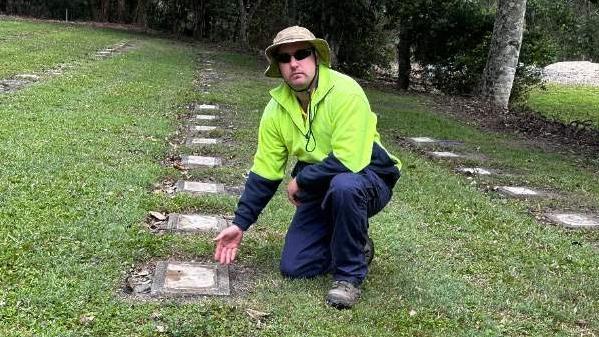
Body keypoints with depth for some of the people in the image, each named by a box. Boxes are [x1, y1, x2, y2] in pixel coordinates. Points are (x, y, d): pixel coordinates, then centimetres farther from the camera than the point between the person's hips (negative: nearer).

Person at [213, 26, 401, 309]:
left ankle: (349, 275, -19)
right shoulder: (277, 107, -6)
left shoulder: (345, 92, -25)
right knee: (293, 267, -4)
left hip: (368, 180, -5)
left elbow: (348, 160, -33)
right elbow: (264, 172, 0)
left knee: (344, 185, -41)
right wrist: (240, 224, -2)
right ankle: (355, 245, 22)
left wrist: (300, 181, -19)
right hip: (321, 188, 6)